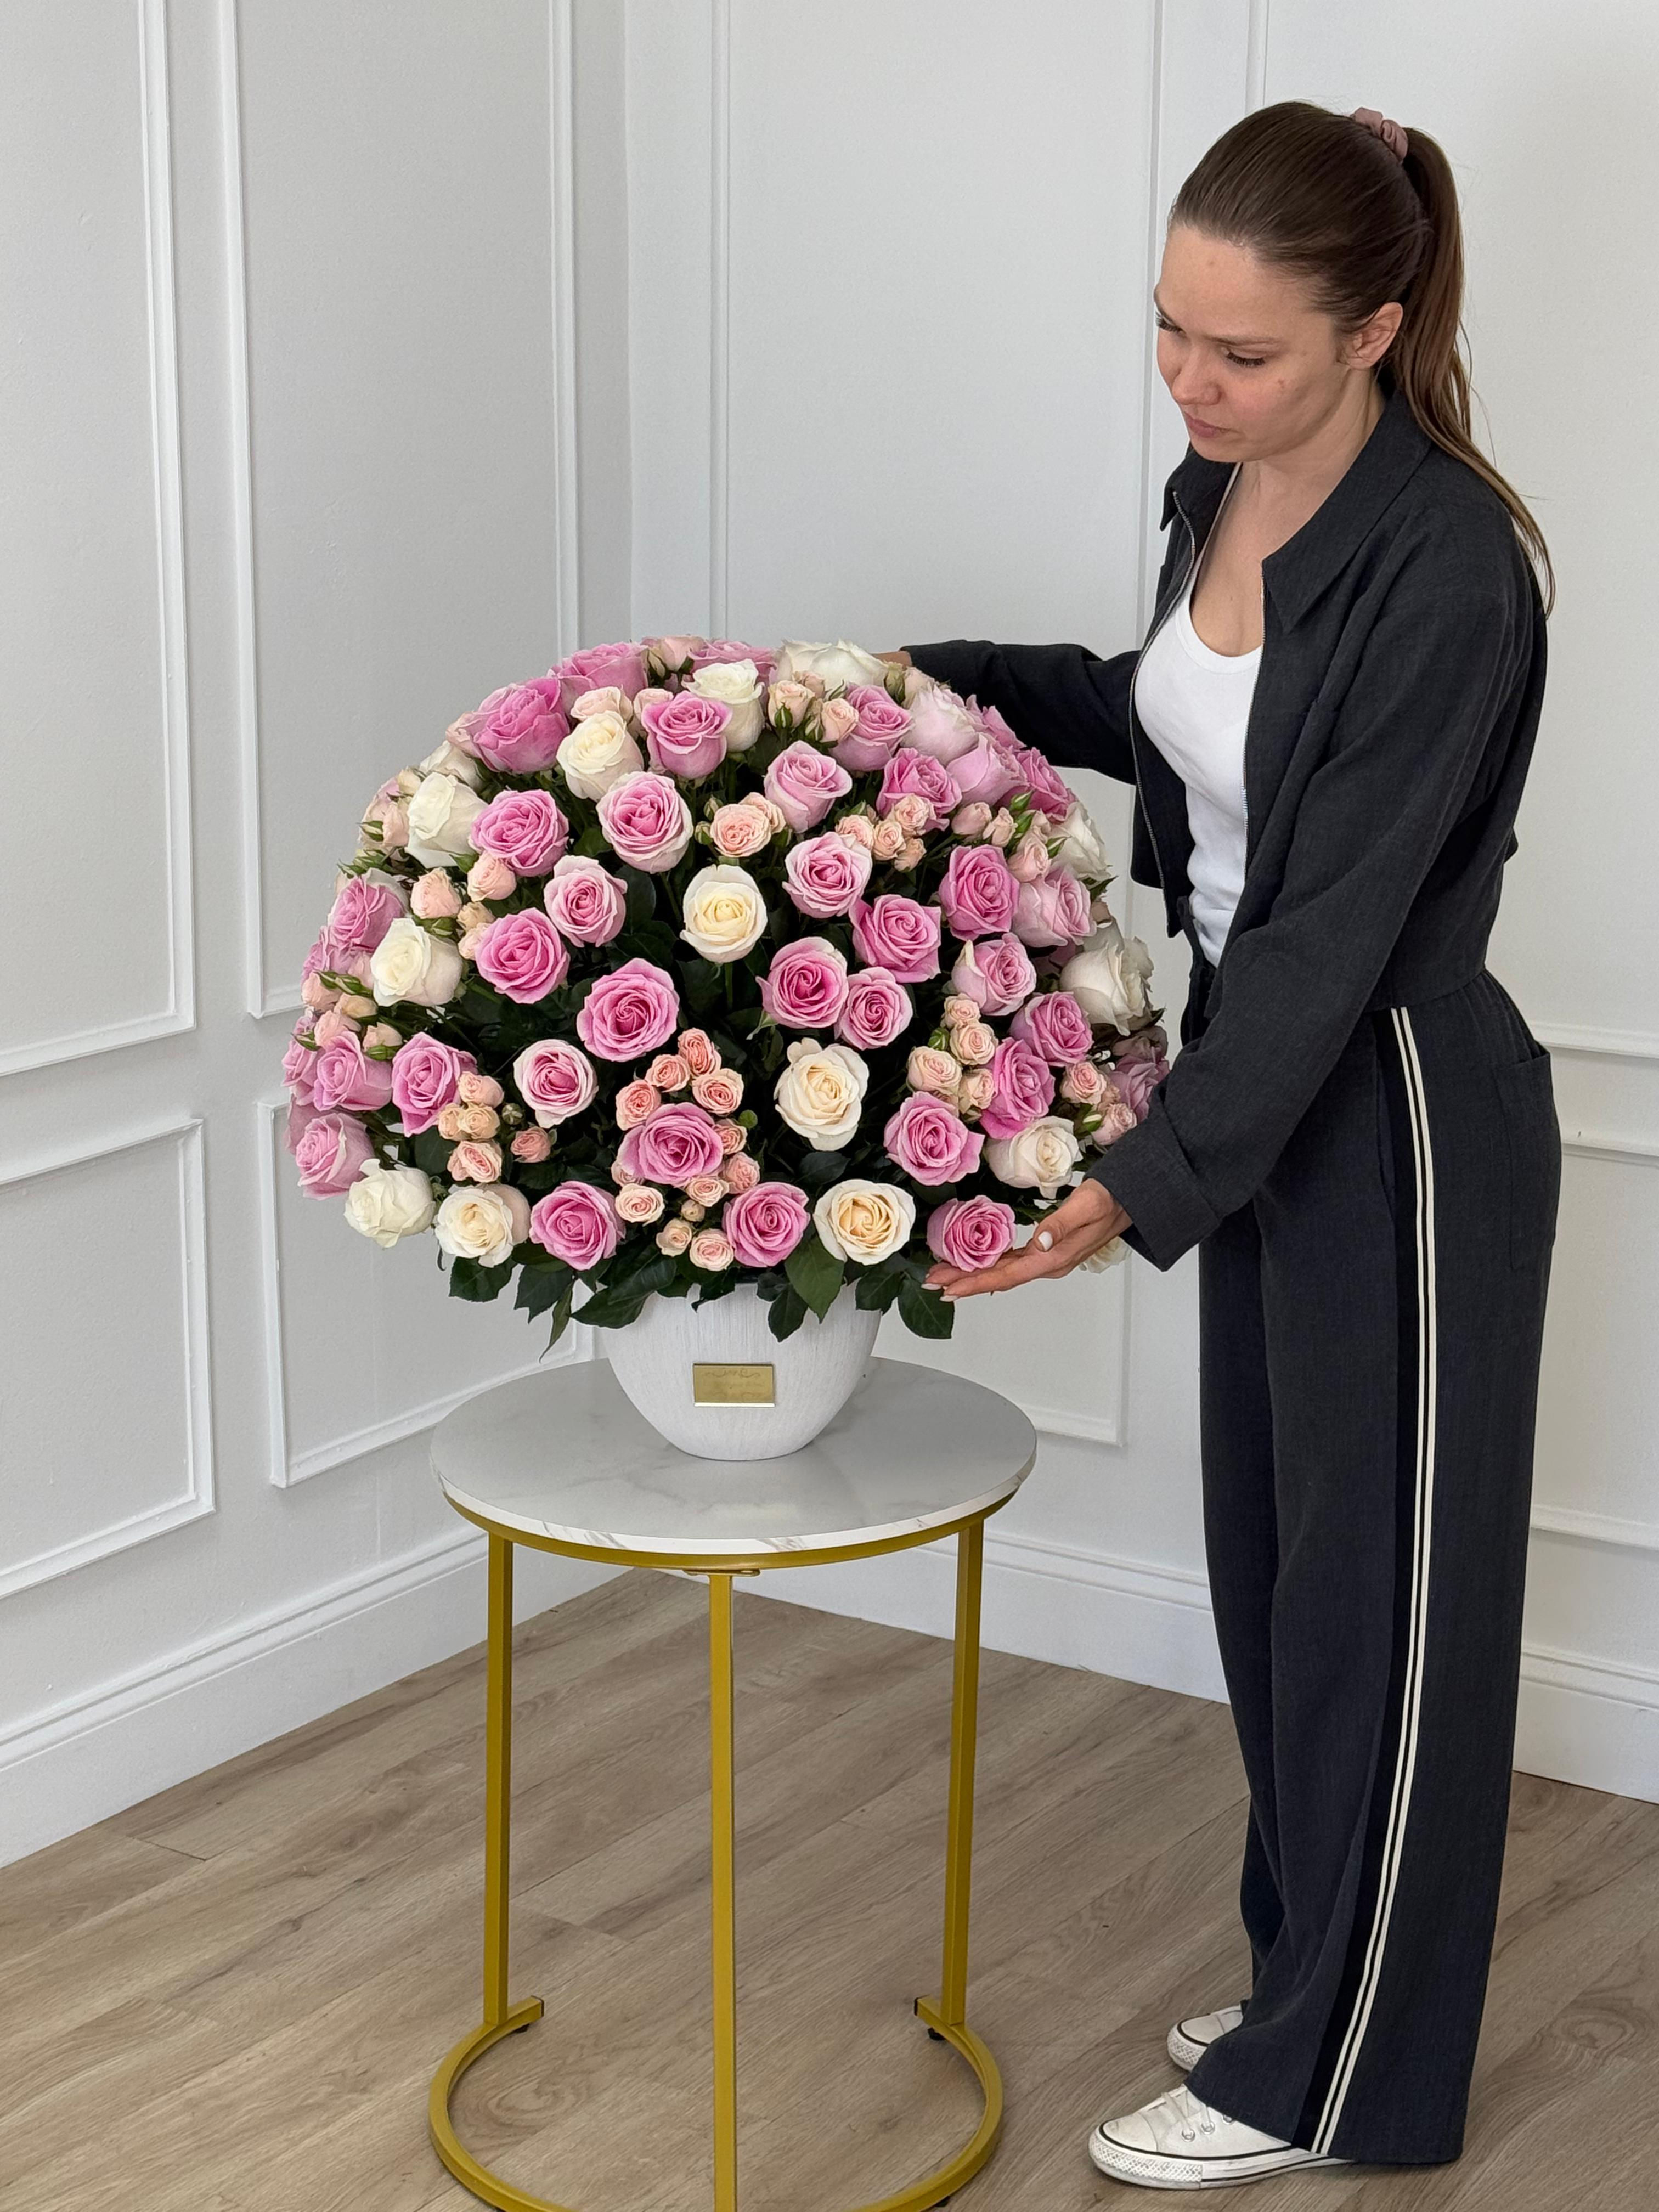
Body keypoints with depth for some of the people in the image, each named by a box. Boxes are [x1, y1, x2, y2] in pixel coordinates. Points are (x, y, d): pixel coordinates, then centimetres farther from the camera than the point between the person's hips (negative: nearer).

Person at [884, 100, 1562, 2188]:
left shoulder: (1449, 568, -25)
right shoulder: (1218, 488, 0)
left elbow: (1335, 922, -27)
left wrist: (1148, 1182, -31)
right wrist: (968, 682, 6)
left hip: (1404, 1119, -9)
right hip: (1265, 1080, 9)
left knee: (1376, 1584, 5)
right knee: (1274, 1557, 18)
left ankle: (1328, 2077, 21)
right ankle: (1312, 1978, 36)